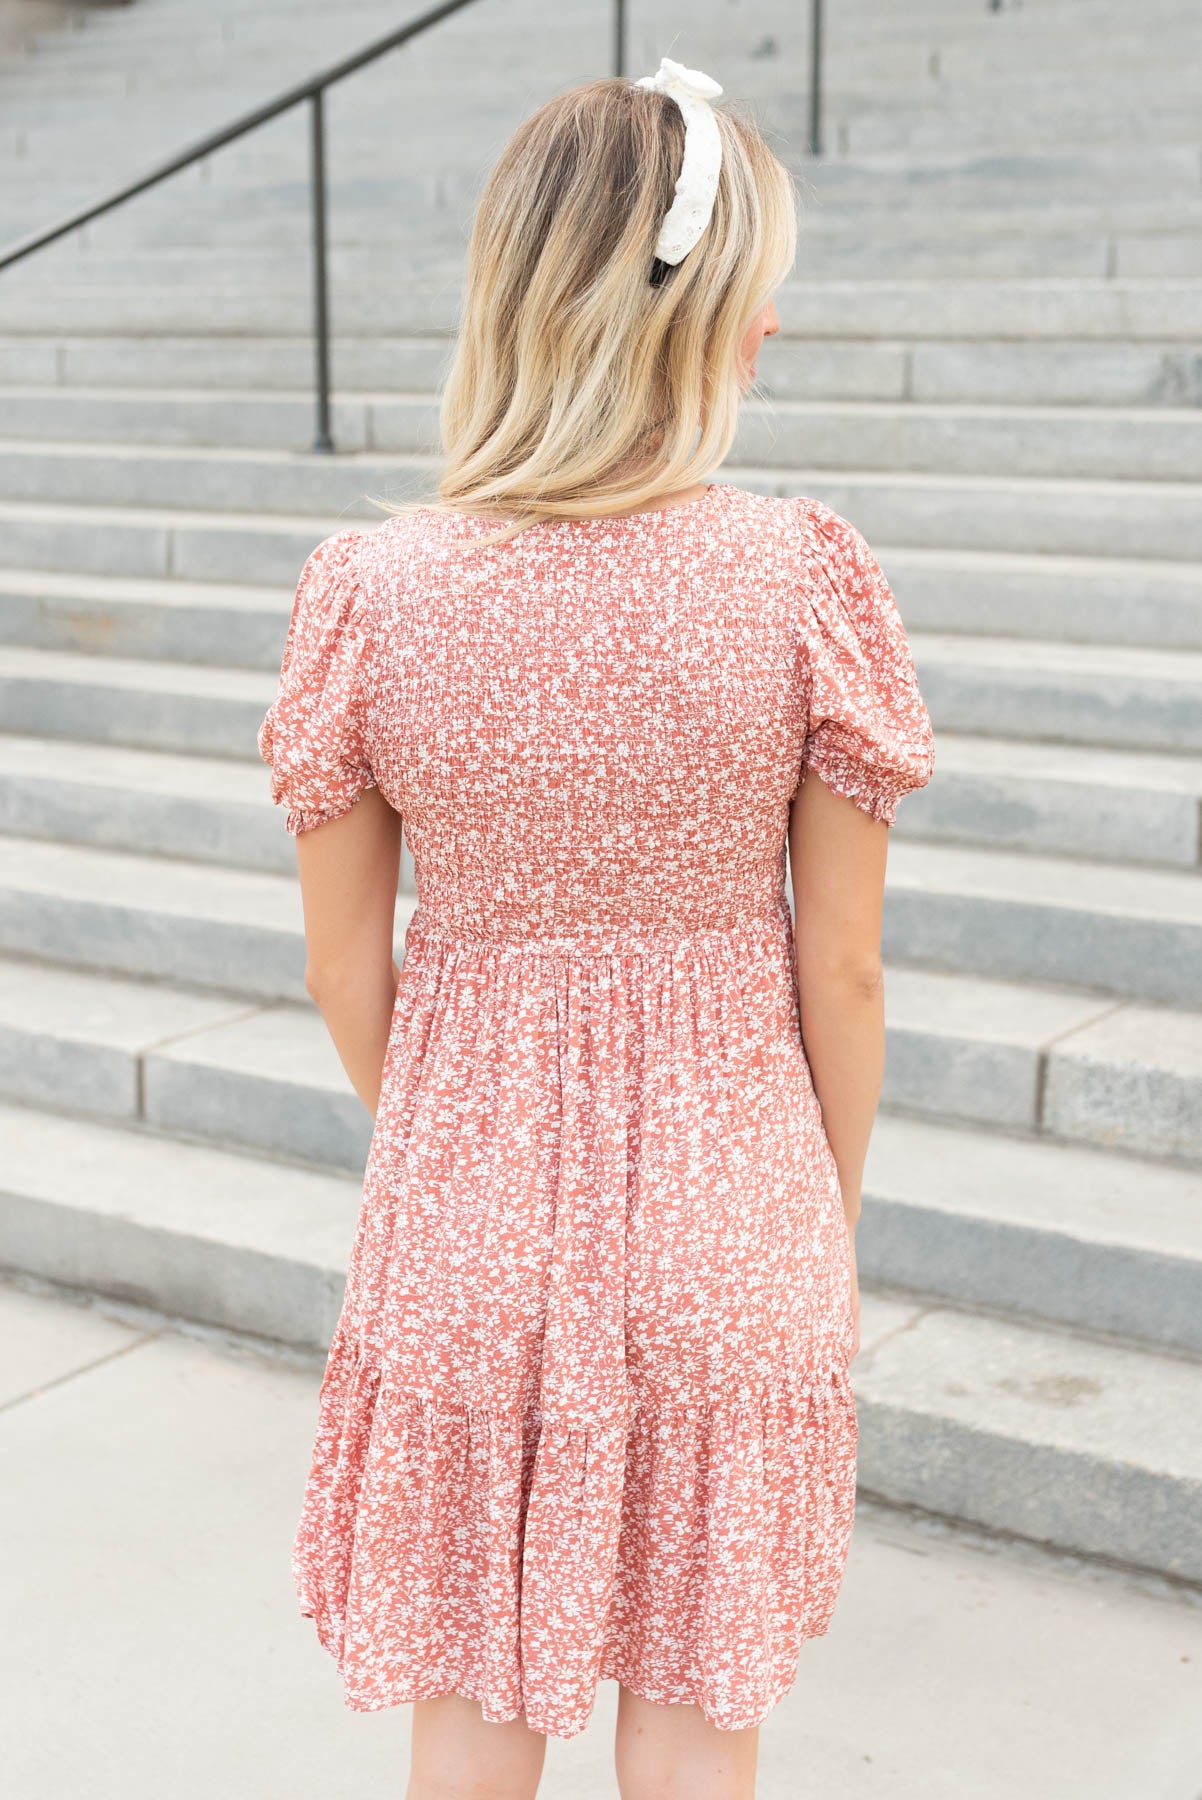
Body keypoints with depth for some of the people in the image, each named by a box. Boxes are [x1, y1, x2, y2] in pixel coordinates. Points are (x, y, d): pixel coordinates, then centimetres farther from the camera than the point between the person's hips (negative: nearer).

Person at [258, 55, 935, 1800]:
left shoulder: (371, 591, -12)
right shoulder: (807, 579, -14)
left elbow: (346, 973, -3)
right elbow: (842, 971, -7)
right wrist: (832, 1221, 10)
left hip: (464, 1234, 1)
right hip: (729, 1231, 0)